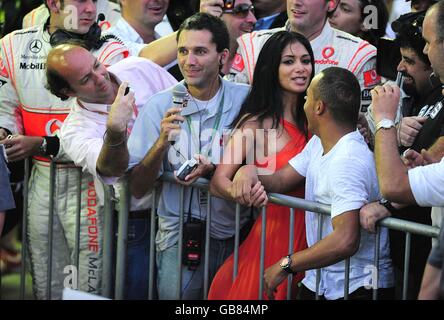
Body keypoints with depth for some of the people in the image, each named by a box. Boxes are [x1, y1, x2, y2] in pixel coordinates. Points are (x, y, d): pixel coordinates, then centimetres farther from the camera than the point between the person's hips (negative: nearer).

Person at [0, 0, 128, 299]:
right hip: (42, 177, 4)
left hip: (86, 178, -4)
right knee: (45, 282, 15)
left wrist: (42, 145, -21)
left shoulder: (109, 52, -11)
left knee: (90, 280, -3)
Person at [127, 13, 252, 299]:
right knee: (175, 292, -15)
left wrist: (214, 169, -17)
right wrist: (162, 143, -18)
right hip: (179, 231, 0)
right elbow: (137, 189, -3)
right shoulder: (160, 105, -2)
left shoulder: (245, 100, -3)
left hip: (234, 231, 1)